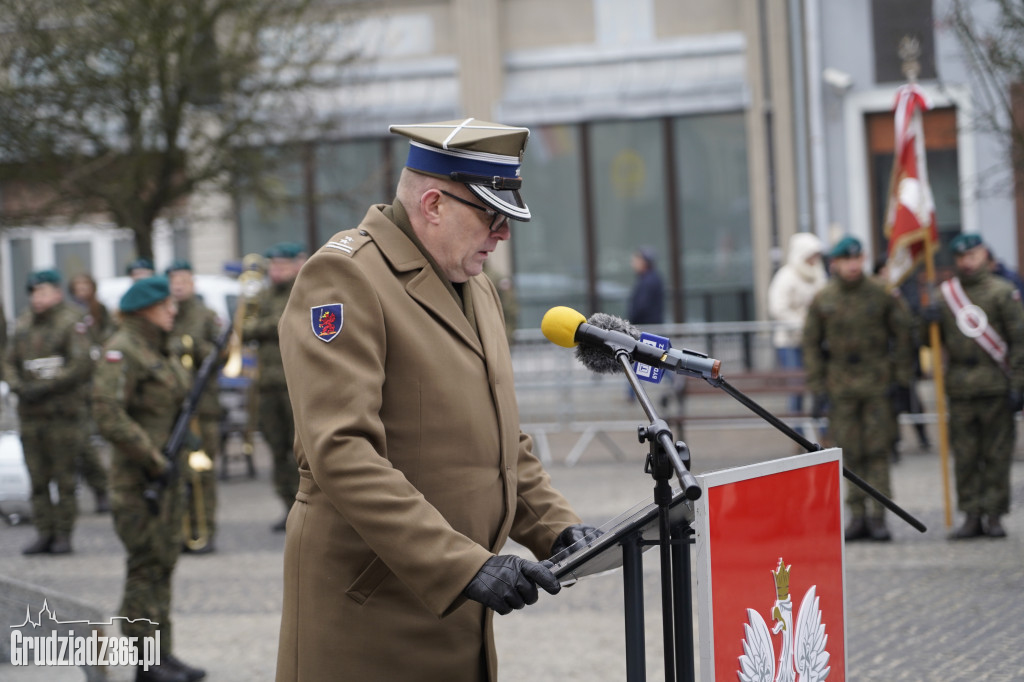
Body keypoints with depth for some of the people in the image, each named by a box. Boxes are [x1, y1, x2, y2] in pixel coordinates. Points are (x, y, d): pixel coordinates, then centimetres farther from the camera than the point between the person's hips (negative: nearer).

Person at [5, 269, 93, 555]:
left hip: (63, 412, -6)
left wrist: (45, 388, -16)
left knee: (64, 476, -3)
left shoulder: (71, 322, -7)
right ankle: (44, 534, 11)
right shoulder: (24, 323, 14)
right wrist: (19, 387, -4)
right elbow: (10, 363, 16)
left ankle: (64, 534, 4)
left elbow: (82, 365, -14)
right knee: (37, 478, 5)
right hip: (31, 413, 6)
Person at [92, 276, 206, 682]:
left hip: (166, 470, 9)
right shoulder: (122, 351, -15)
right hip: (138, 477, -9)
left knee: (165, 560, 12)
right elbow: (109, 416, -23)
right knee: (147, 565, -6)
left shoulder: (162, 350, 14)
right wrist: (153, 460, -19)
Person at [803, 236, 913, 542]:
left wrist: (901, 382, -1)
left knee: (877, 450, -3)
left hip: (877, 382, -1)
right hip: (841, 385, 1)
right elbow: (811, 344, 6)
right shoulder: (822, 301, 3)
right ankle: (857, 516, 8)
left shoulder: (882, 296, 0)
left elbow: (902, 336, 3)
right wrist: (818, 390, 1)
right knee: (851, 454, 2)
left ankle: (877, 516, 1)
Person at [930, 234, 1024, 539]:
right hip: (960, 388, 3)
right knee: (965, 456, 3)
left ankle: (994, 516, 6)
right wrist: (930, 322, -5)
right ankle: (971, 516, 9)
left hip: (995, 387, -3)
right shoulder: (945, 294, 11)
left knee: (996, 454, 0)